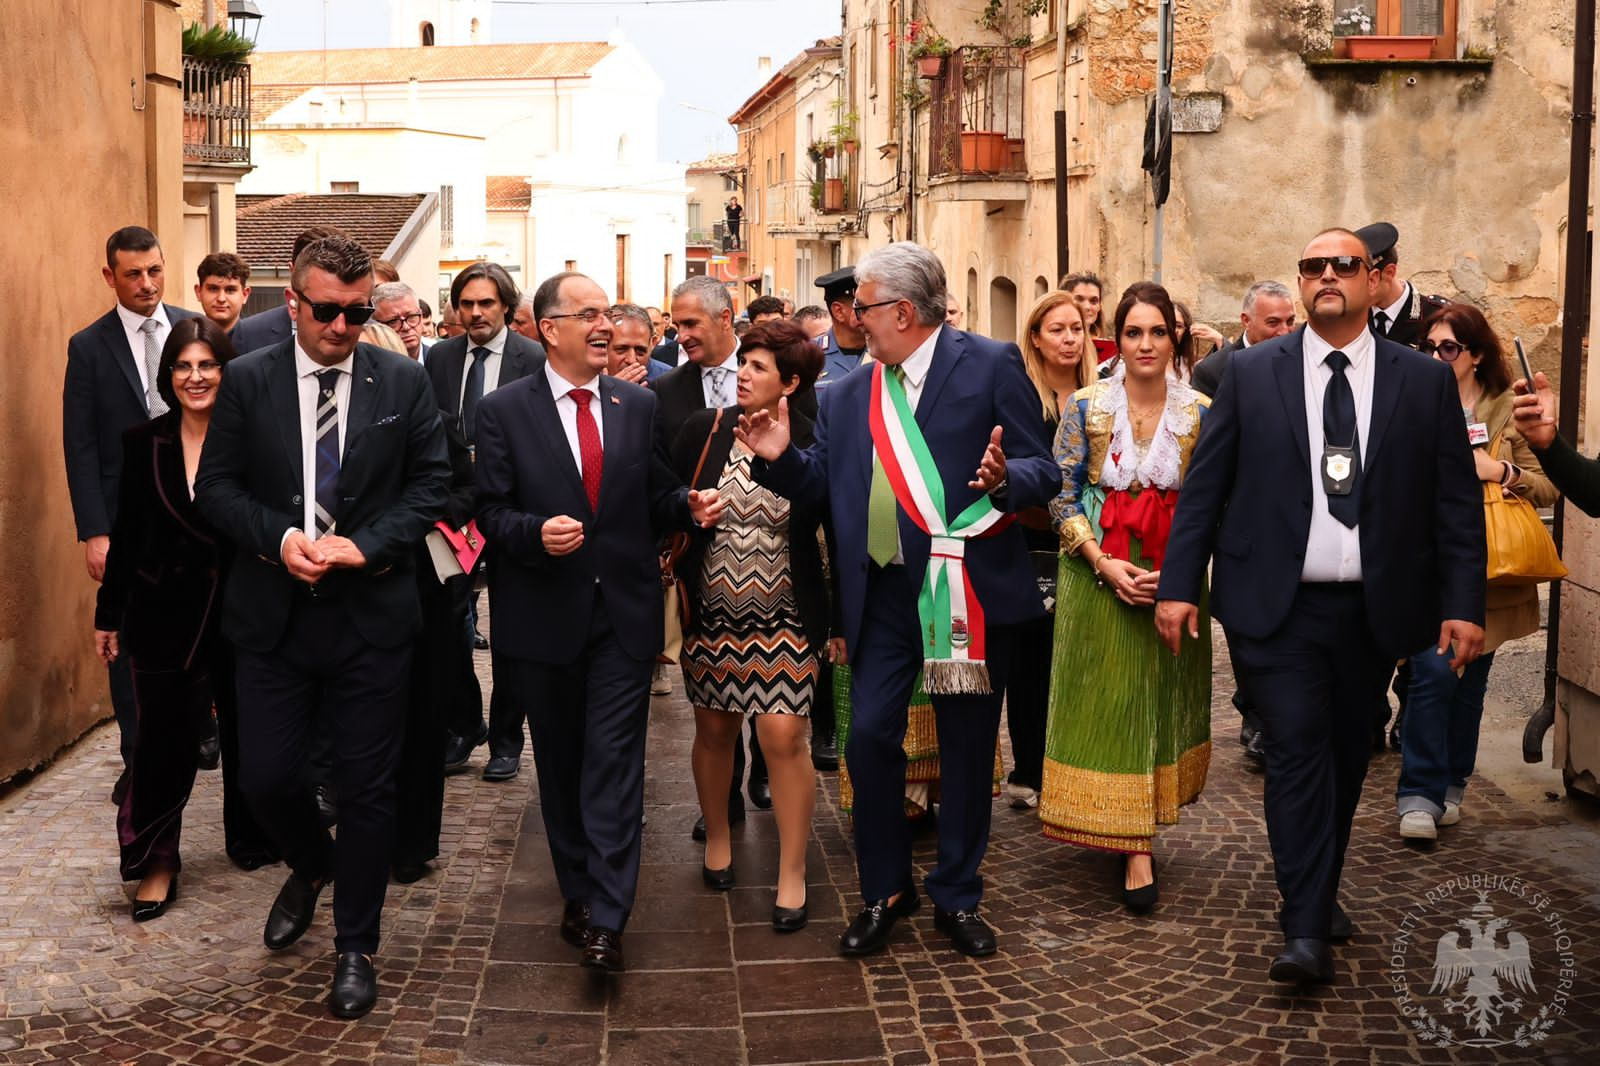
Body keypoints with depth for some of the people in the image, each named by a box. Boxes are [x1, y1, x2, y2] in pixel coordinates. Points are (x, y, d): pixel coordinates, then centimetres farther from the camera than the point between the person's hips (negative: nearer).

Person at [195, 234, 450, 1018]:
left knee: (367, 788, 5)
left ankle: (355, 948, 23)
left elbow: (430, 484, 0)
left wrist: (367, 545, -14)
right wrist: (279, 538, -15)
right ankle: (311, 867, 40)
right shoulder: (247, 380, 1)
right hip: (272, 614, 1)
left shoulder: (403, 382, 0)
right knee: (264, 776, 5)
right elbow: (216, 487, 1)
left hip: (371, 614, -1)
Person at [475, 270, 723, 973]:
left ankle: (605, 918, -4)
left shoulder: (639, 405, 6)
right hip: (545, 616, 0)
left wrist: (689, 506, -10)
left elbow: (654, 498, 11)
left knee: (614, 762, -5)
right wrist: (536, 532, -23)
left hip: (623, 613, 1)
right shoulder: (504, 410, -2)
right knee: (560, 763, 12)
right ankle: (577, 892, 28)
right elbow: (492, 511, -4)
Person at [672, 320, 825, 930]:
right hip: (711, 615, 2)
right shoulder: (703, 432, -1)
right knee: (714, 731, 13)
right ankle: (717, 838, 38)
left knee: (784, 738, -6)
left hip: (785, 621, -2)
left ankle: (792, 875, 8)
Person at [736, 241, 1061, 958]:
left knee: (967, 745, 8)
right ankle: (884, 891, 19)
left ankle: (956, 896, 25)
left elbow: (1042, 472, -6)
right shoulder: (847, 396, 10)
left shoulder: (990, 366, -4)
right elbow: (821, 485, 10)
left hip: (970, 589, -3)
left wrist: (1005, 478, -27)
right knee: (870, 737, -1)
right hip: (883, 596, 3)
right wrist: (781, 459, -8)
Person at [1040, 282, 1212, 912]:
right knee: (1108, 699, -1)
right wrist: (1105, 565, -14)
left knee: (1162, 698, 8)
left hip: (1174, 576, 1)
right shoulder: (1086, 407, -3)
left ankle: (1138, 836, 23)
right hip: (1098, 575, -1)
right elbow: (1062, 498, -3)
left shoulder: (1201, 413, -1)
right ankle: (1135, 849, 4)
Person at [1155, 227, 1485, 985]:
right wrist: (1179, 585, -4)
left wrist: (1464, 604, -3)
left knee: (1345, 755, 14)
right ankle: (1307, 931, -6)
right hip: (1277, 606, -2)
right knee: (1297, 753, -8)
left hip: (1373, 610, 2)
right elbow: (1204, 487, 1)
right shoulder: (1251, 372, 2)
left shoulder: (1425, 381, 4)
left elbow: (1457, 502, 3)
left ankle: (1318, 892, 33)